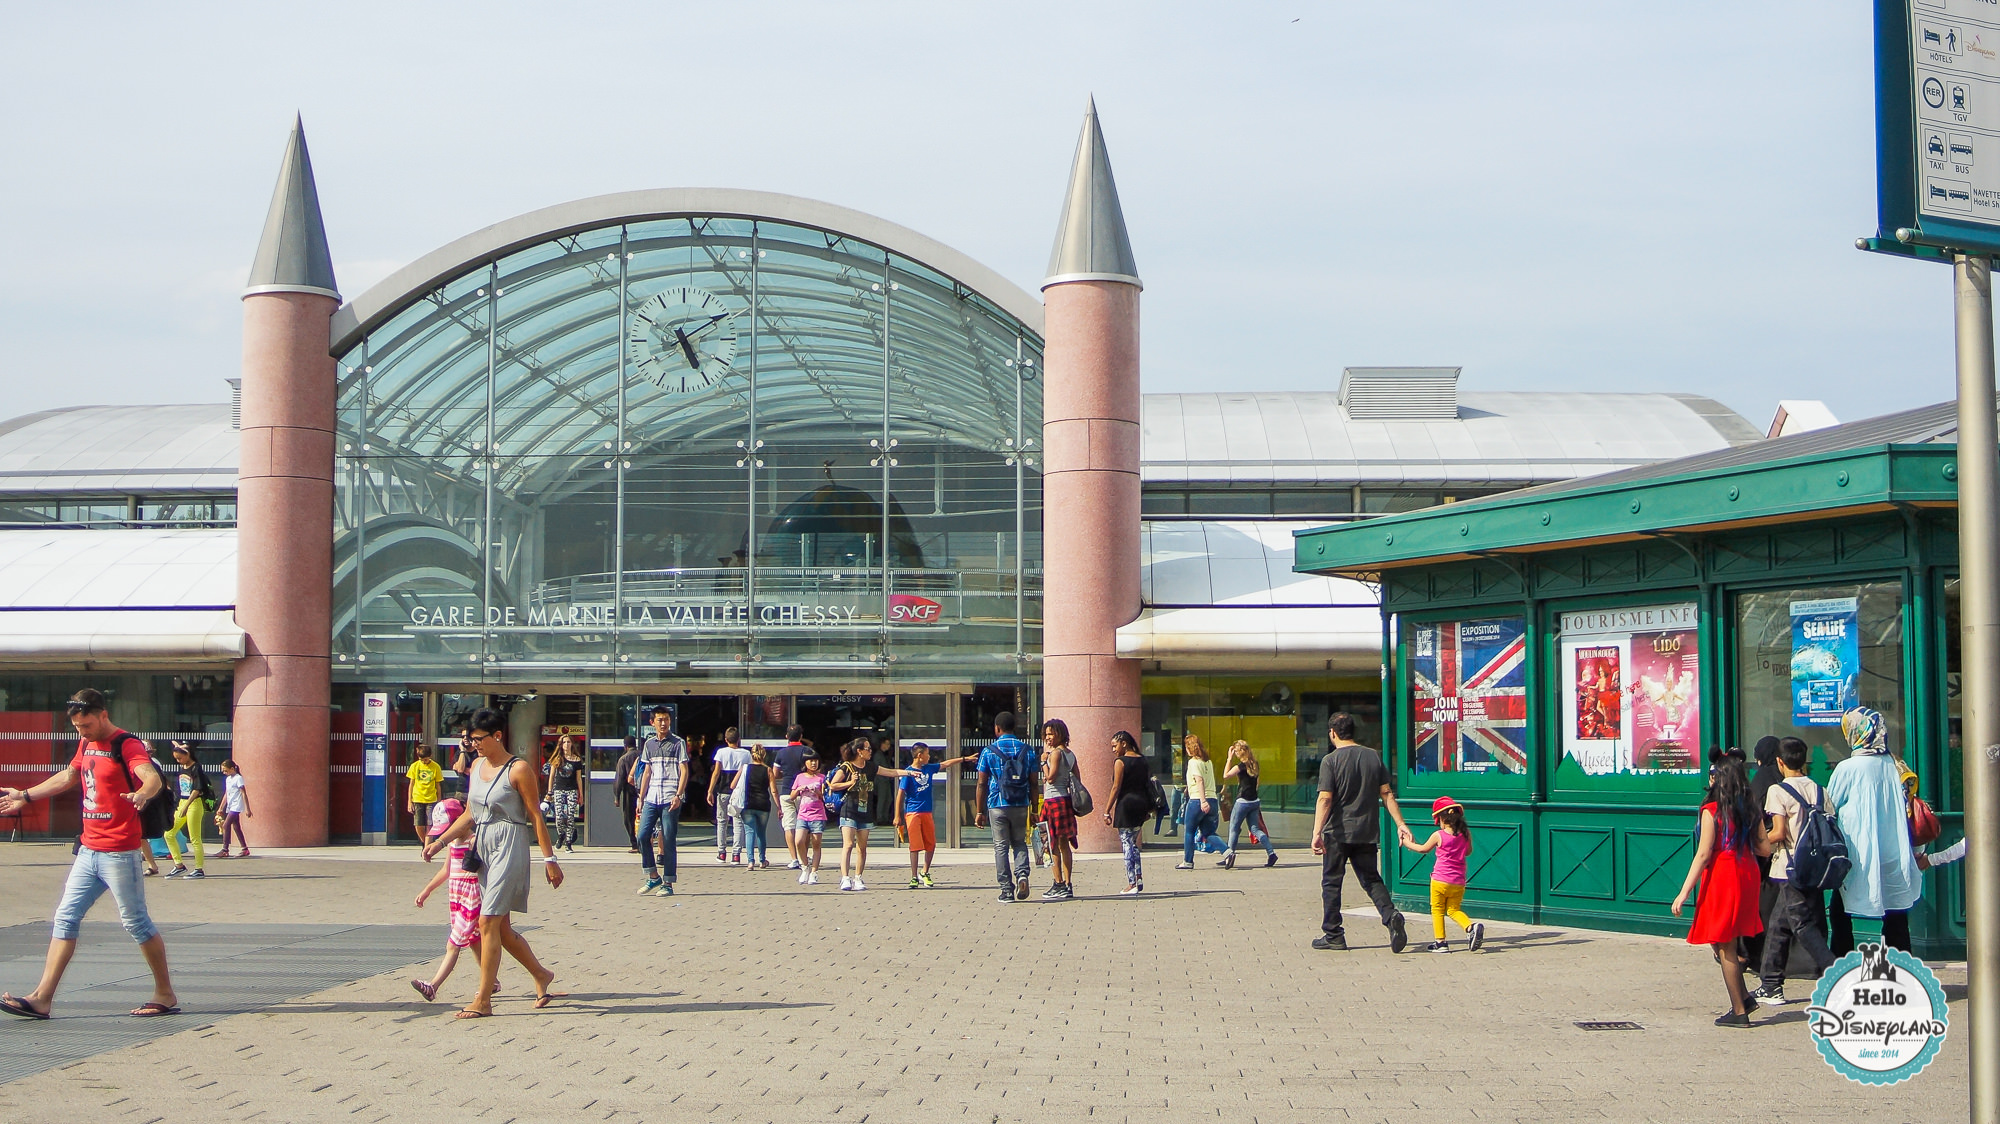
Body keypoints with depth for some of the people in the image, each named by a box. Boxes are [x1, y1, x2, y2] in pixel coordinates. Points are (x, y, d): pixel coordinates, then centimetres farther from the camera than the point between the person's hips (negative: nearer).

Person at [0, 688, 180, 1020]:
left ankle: (166, 995, 8)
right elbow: (68, 777, 32)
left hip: (119, 852, -9)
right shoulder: (87, 744, 13)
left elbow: (152, 776, -30)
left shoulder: (127, 745, -12)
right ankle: (42, 998, 5)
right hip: (89, 849, 9)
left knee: (135, 921, -3)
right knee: (65, 917, 5)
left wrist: (142, 793, -53)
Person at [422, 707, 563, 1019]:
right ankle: (541, 975, 30)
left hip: (509, 847, -8)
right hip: (482, 847, 8)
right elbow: (470, 814, 18)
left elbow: (536, 816, -9)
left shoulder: (518, 769, -10)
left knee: (488, 923, -11)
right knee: (502, 928, 11)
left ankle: (483, 1000, -7)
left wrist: (549, 859, -9)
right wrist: (439, 842, 12)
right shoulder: (477, 766, 11)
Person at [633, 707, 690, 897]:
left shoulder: (678, 743, 1)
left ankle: (668, 884, 2)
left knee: (668, 841, -3)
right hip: (651, 799, 5)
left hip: (670, 800, -5)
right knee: (642, 836, -4)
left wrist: (678, 795, -14)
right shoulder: (649, 744, 15)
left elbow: (684, 771, -3)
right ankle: (653, 876, 11)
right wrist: (641, 799, 14)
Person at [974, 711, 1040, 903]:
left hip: (998, 805, -2)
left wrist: (979, 811, 4)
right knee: (1019, 843, 16)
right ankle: (1022, 874, -10)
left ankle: (1007, 890, 3)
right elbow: (1033, 783, 3)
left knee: (1001, 847, 5)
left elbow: (982, 784, -2)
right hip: (1021, 805, 2)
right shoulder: (1027, 750, 3)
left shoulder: (989, 751, -2)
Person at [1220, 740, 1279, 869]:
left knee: (1233, 829, 3)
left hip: (1243, 801, -7)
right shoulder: (1254, 764, 7)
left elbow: (1226, 776, -9)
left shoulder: (1241, 765, -16)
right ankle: (1271, 852, -2)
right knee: (1254, 828, 9)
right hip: (1255, 800, 7)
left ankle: (1229, 856, 2)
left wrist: (1230, 758, -7)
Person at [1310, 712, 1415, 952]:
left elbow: (1325, 799, -16)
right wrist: (1400, 824, 6)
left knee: (1331, 882, 7)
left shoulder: (1330, 761, -9)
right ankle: (1390, 915, -12)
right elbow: (1387, 793, 4)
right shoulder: (1373, 756, 5)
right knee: (1371, 879, 13)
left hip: (1337, 833, -4)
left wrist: (1317, 833, -18)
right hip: (1367, 832, 4)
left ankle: (1333, 935, 9)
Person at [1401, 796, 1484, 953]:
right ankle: (1471, 927, -9)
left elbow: (1424, 849, 8)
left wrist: (1408, 843, 25)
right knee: (1454, 910, 16)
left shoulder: (1438, 836, -9)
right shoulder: (1466, 834, 0)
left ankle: (1440, 942, 4)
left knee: (1437, 910, 7)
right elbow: (1468, 851, 17)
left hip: (1440, 880, -4)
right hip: (1459, 882, 4)